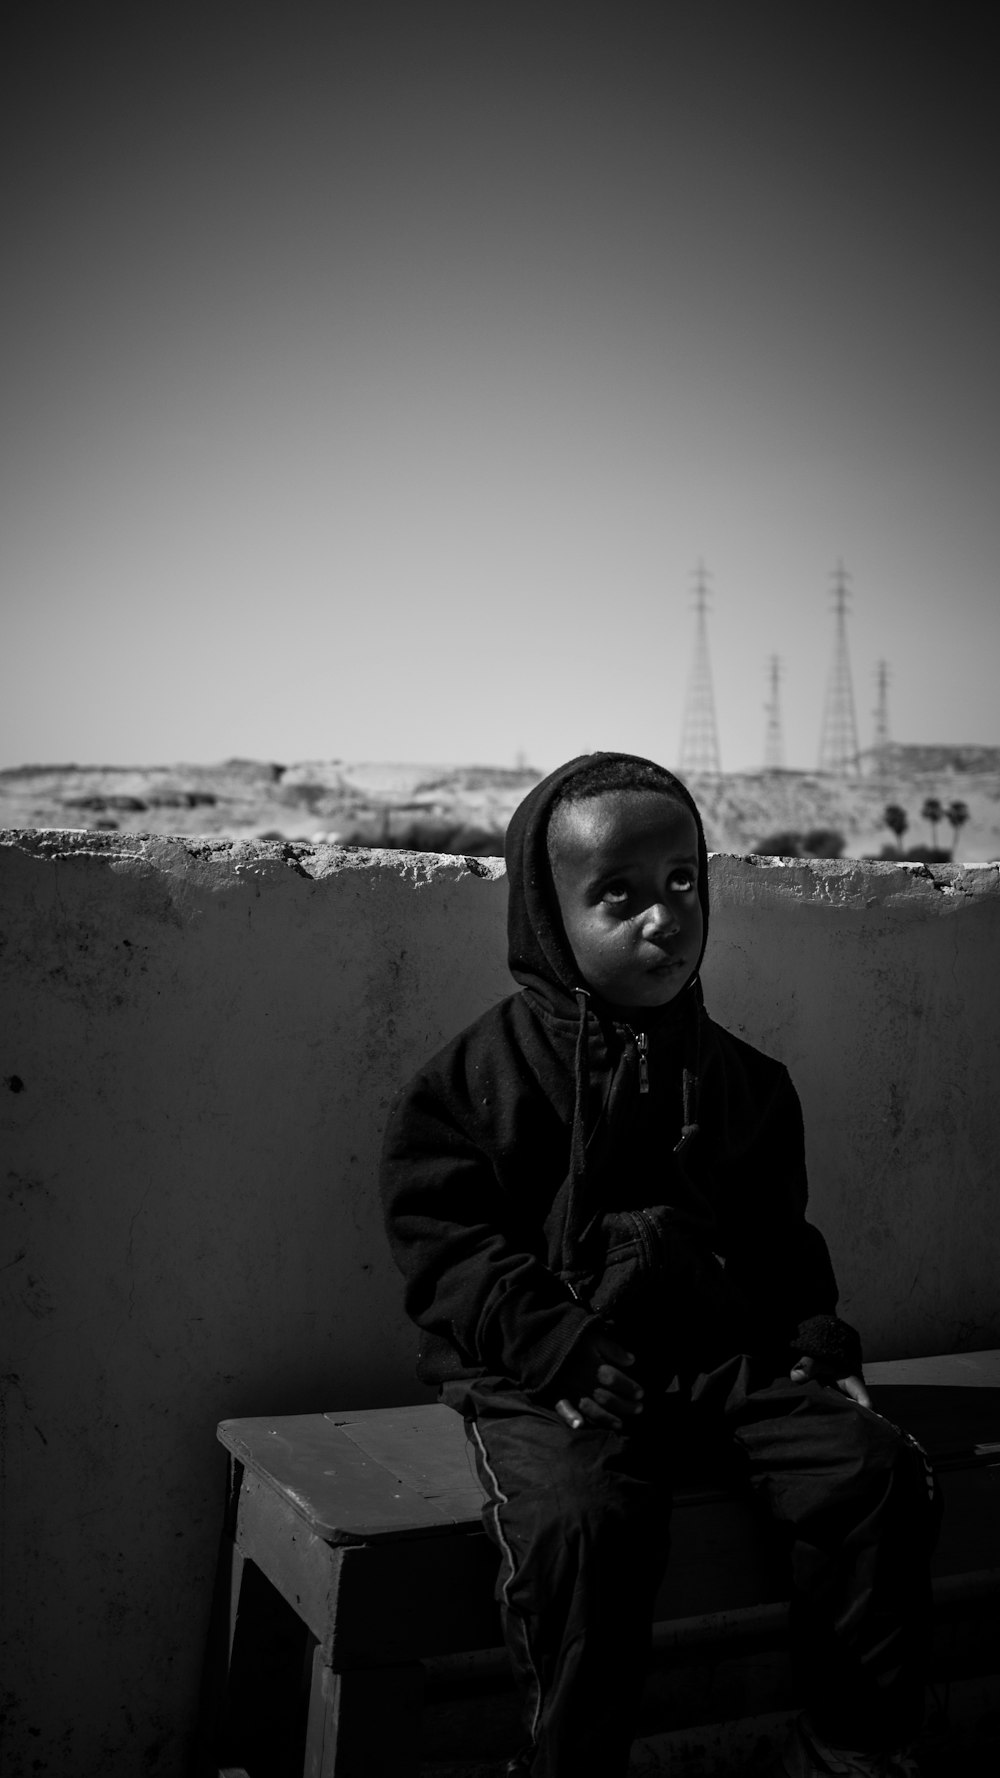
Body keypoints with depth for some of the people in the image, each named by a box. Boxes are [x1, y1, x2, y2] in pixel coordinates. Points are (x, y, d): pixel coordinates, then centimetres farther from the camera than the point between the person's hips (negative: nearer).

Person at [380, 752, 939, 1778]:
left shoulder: (745, 1083, 13)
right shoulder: (482, 1074, -2)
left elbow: (782, 1238, 22)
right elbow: (444, 1242, -7)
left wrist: (820, 1340, 5)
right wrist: (559, 1348, -19)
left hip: (727, 1356, 5)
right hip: (543, 1374, -4)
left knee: (878, 1471, -13)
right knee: (578, 1519, -31)